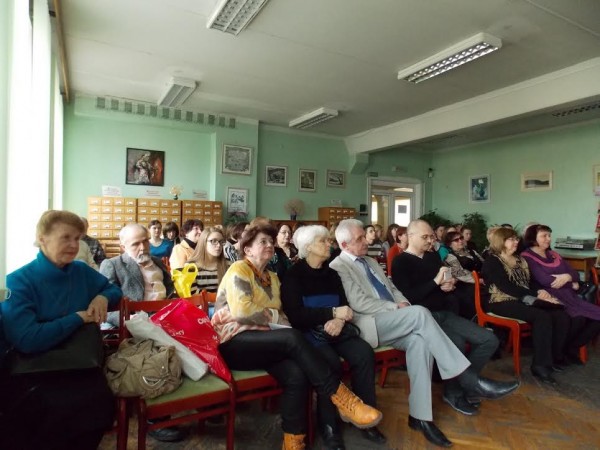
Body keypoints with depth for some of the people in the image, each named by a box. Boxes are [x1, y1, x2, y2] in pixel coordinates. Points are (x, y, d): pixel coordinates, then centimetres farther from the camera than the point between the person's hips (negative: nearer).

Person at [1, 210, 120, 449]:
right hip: (33, 371, -3)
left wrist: (103, 297, 1)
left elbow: (115, 289, 23)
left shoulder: (82, 272, 6)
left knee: (101, 402, -27)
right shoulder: (19, 281, -8)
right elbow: (27, 340, -20)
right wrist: (78, 318, -13)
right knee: (59, 407, -33)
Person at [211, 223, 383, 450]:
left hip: (261, 342, 6)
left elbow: (280, 314, 13)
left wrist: (282, 321, -11)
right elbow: (241, 311, -19)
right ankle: (341, 398, -25)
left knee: (296, 374, -26)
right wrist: (274, 316, -9)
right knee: (293, 338, -31)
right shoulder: (239, 269, -4)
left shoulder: (272, 278, 20)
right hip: (232, 343, -6)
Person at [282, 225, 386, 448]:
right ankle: (328, 424, -10)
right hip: (309, 332, -5)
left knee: (364, 353, -21)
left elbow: (345, 305, 7)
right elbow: (295, 315, -14)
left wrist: (340, 319, -17)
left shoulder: (332, 274, 15)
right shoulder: (293, 275, -3)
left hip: (335, 330, 5)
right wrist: (333, 313, -18)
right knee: (331, 362, -31)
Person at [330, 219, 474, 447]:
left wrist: (404, 305, 0)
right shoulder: (338, 267, -4)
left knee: (419, 340, -24)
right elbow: (359, 303, -12)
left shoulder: (371, 262, 24)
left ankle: (419, 415, -16)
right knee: (420, 312, -26)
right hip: (369, 325, -7)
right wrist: (396, 308, -11)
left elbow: (392, 289, 22)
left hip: (393, 323, 7)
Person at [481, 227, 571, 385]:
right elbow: (507, 287, -17)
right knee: (542, 317, -29)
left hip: (523, 300, 8)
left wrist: (543, 294, -9)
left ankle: (554, 357, 3)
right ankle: (540, 365, -20)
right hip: (503, 303, -8)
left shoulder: (519, 259, 19)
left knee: (561, 315, -12)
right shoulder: (492, 262, -7)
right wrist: (536, 294, -18)